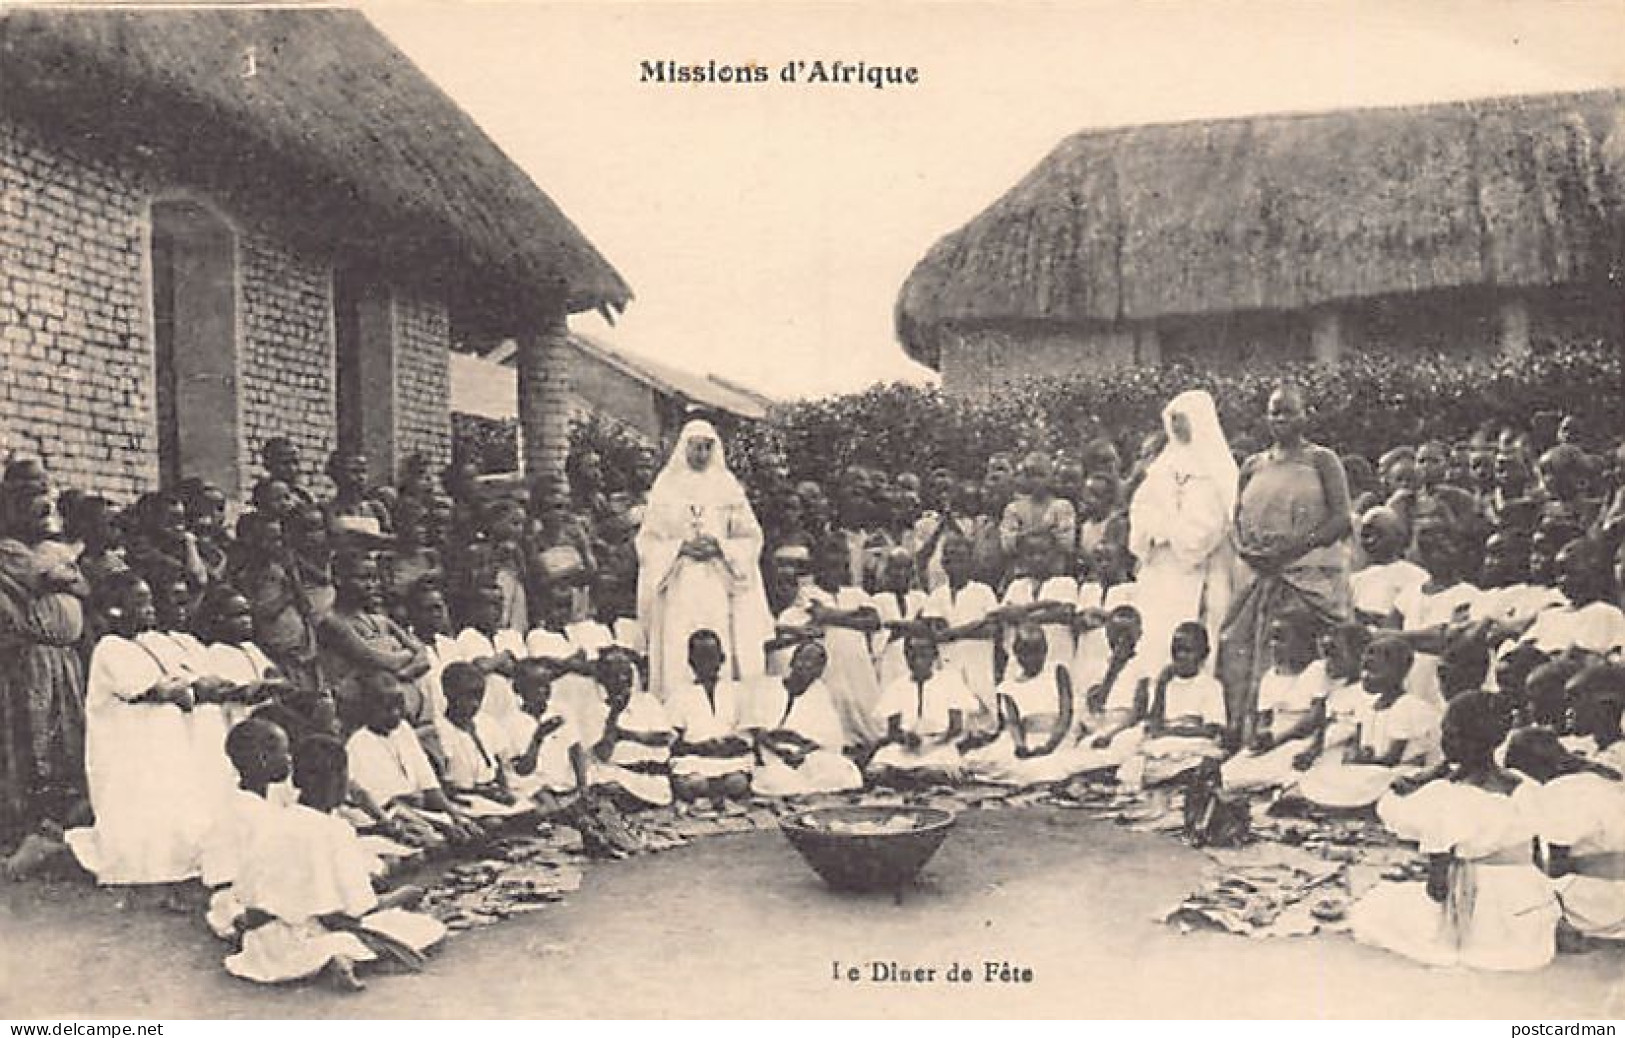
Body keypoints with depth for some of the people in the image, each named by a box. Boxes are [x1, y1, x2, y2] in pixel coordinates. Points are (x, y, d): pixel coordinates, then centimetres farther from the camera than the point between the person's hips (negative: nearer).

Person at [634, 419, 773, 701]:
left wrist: (720, 548, -10)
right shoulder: (666, 488, 7)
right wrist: (682, 547, -11)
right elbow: (647, 540, 4)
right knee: (678, 659, -6)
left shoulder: (728, 488, 8)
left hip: (720, 585, 0)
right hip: (678, 586, 0)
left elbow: (751, 538, 7)